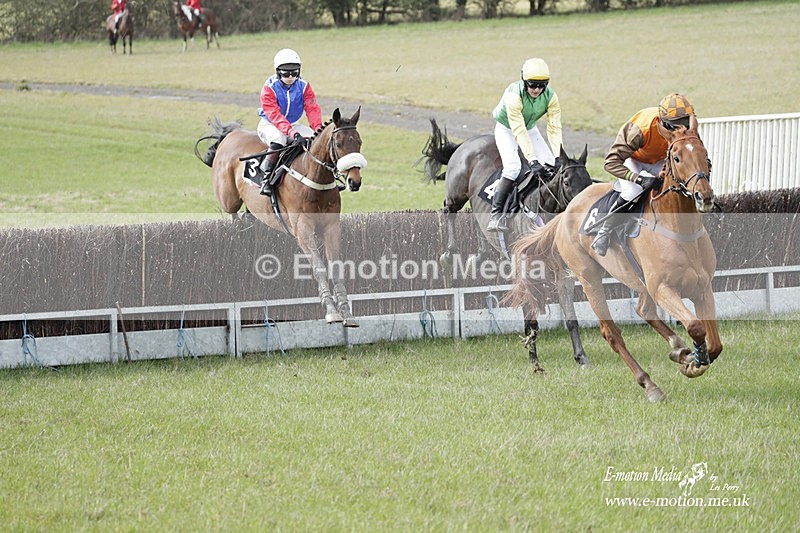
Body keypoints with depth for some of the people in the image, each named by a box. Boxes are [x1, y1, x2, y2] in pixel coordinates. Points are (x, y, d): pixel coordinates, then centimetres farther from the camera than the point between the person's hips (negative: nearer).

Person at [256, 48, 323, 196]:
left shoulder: (303, 86, -4)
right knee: (278, 139, -38)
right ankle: (266, 178, -33)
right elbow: (274, 115, -30)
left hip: (293, 124, 5)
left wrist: (318, 129, -31)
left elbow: (312, 109, -12)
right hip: (269, 125, -5)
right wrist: (292, 133, -43)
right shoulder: (269, 88, -19)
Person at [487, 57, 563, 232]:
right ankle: (495, 215, -25)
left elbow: (554, 127, -22)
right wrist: (532, 160, -43)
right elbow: (519, 131, -38)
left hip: (530, 129, 5)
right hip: (506, 129, -5)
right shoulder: (514, 95, -36)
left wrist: (557, 157, -33)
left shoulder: (550, 96, -21)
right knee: (512, 166, -26)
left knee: (552, 165, -8)